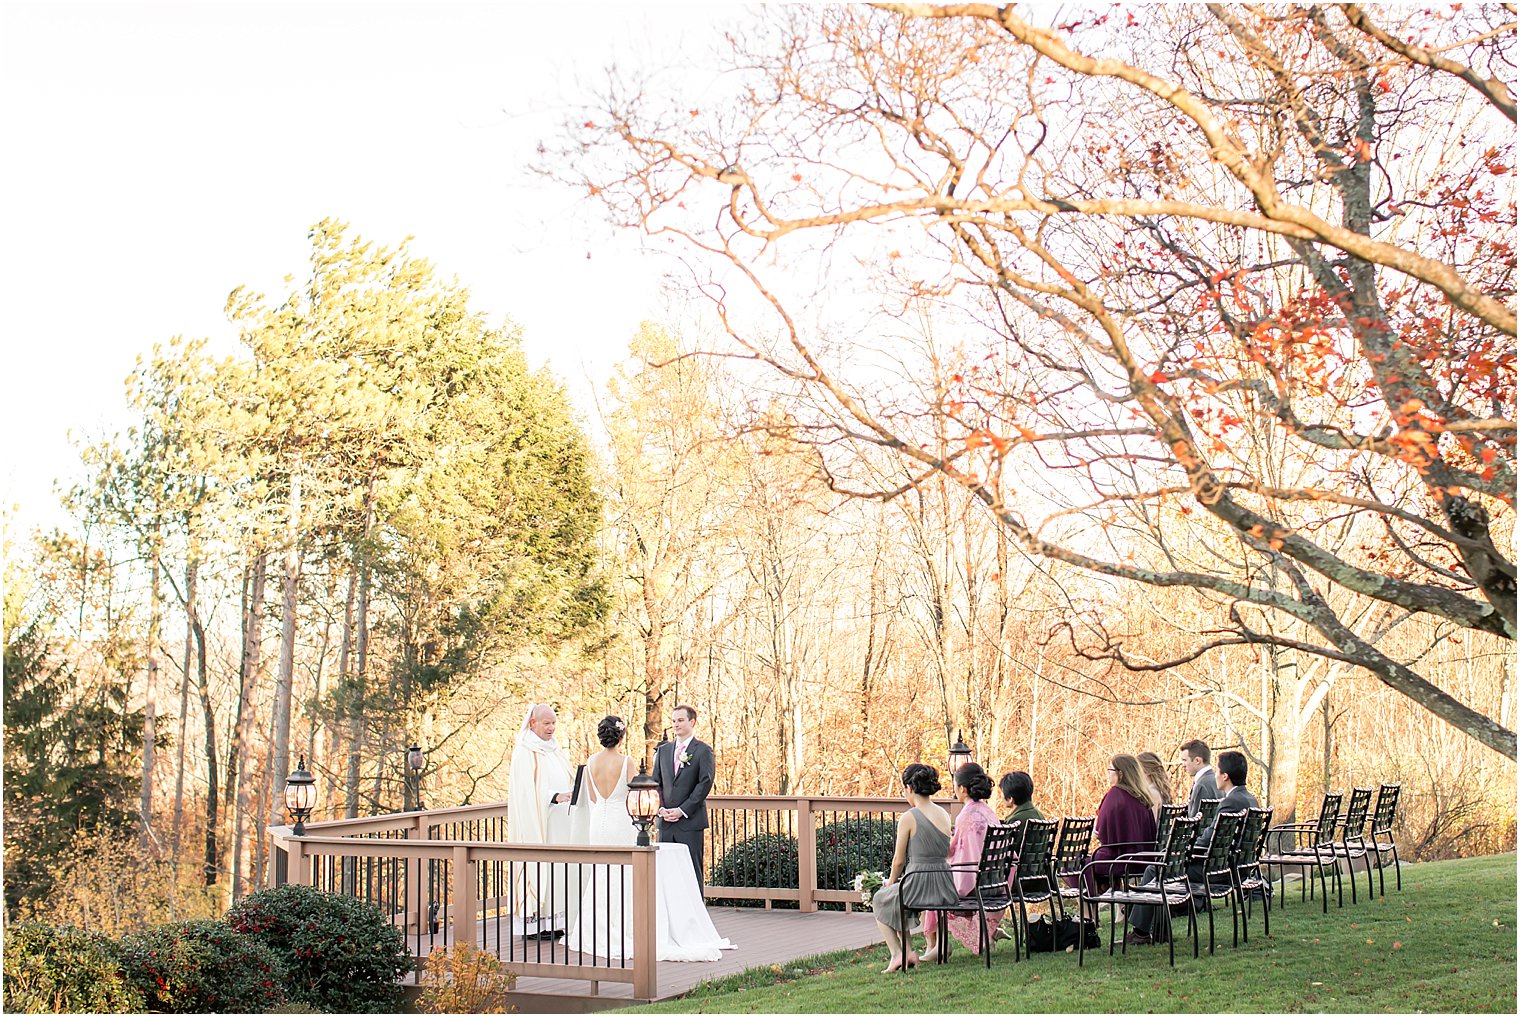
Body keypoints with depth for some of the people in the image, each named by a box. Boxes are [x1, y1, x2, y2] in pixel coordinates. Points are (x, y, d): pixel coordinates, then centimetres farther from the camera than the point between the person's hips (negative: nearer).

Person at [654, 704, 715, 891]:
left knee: (692, 870, -4)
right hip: (666, 822, 5)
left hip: (691, 821, -5)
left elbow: (705, 783, -9)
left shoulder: (703, 750, -1)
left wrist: (682, 810, -13)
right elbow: (656, 783, 14)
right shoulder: (663, 750, 16)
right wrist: (661, 808, -3)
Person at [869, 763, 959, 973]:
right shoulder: (944, 815, 7)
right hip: (945, 889, 7)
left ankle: (897, 955, 15)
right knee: (899, 896, 34)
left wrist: (891, 881, 15)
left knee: (880, 900, 24)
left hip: (919, 885, -7)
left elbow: (899, 860, -6)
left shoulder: (909, 818, -13)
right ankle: (908, 951, 29)